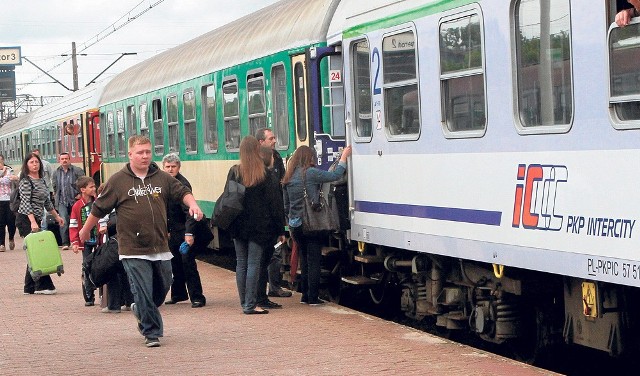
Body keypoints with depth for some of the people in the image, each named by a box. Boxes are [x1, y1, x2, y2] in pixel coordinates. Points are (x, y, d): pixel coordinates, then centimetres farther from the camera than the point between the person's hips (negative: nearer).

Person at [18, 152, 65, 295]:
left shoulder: (41, 180, 15)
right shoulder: (26, 181, -10)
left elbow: (47, 201, 26)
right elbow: (26, 203, -18)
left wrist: (56, 216, 30)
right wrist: (33, 222, -27)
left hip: (36, 220, 8)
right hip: (26, 220, -8)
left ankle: (30, 287, 12)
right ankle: (43, 285, -9)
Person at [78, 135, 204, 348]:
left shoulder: (162, 178, 8)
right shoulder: (118, 181, -1)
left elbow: (181, 192, 12)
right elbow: (99, 208, 7)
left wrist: (192, 203, -11)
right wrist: (85, 231, 16)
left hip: (160, 248, 4)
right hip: (133, 251, -4)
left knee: (162, 288, 13)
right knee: (143, 293, -6)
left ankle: (141, 312, 41)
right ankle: (151, 333, 6)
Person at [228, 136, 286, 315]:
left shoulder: (234, 172, 0)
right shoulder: (265, 174, -6)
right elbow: (274, 203, -4)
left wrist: (230, 225, 12)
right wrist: (280, 230, 1)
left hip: (238, 225, 3)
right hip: (259, 225, -3)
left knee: (241, 263, 10)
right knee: (253, 264, -2)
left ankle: (245, 303, 13)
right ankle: (250, 304, -5)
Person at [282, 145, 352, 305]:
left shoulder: (289, 178, 8)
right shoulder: (310, 173, -12)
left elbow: (286, 206, 13)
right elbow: (335, 176, -11)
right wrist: (344, 157, 1)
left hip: (295, 225, 6)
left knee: (304, 260, 16)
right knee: (313, 261, -1)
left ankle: (305, 295, 18)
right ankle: (313, 298, -1)